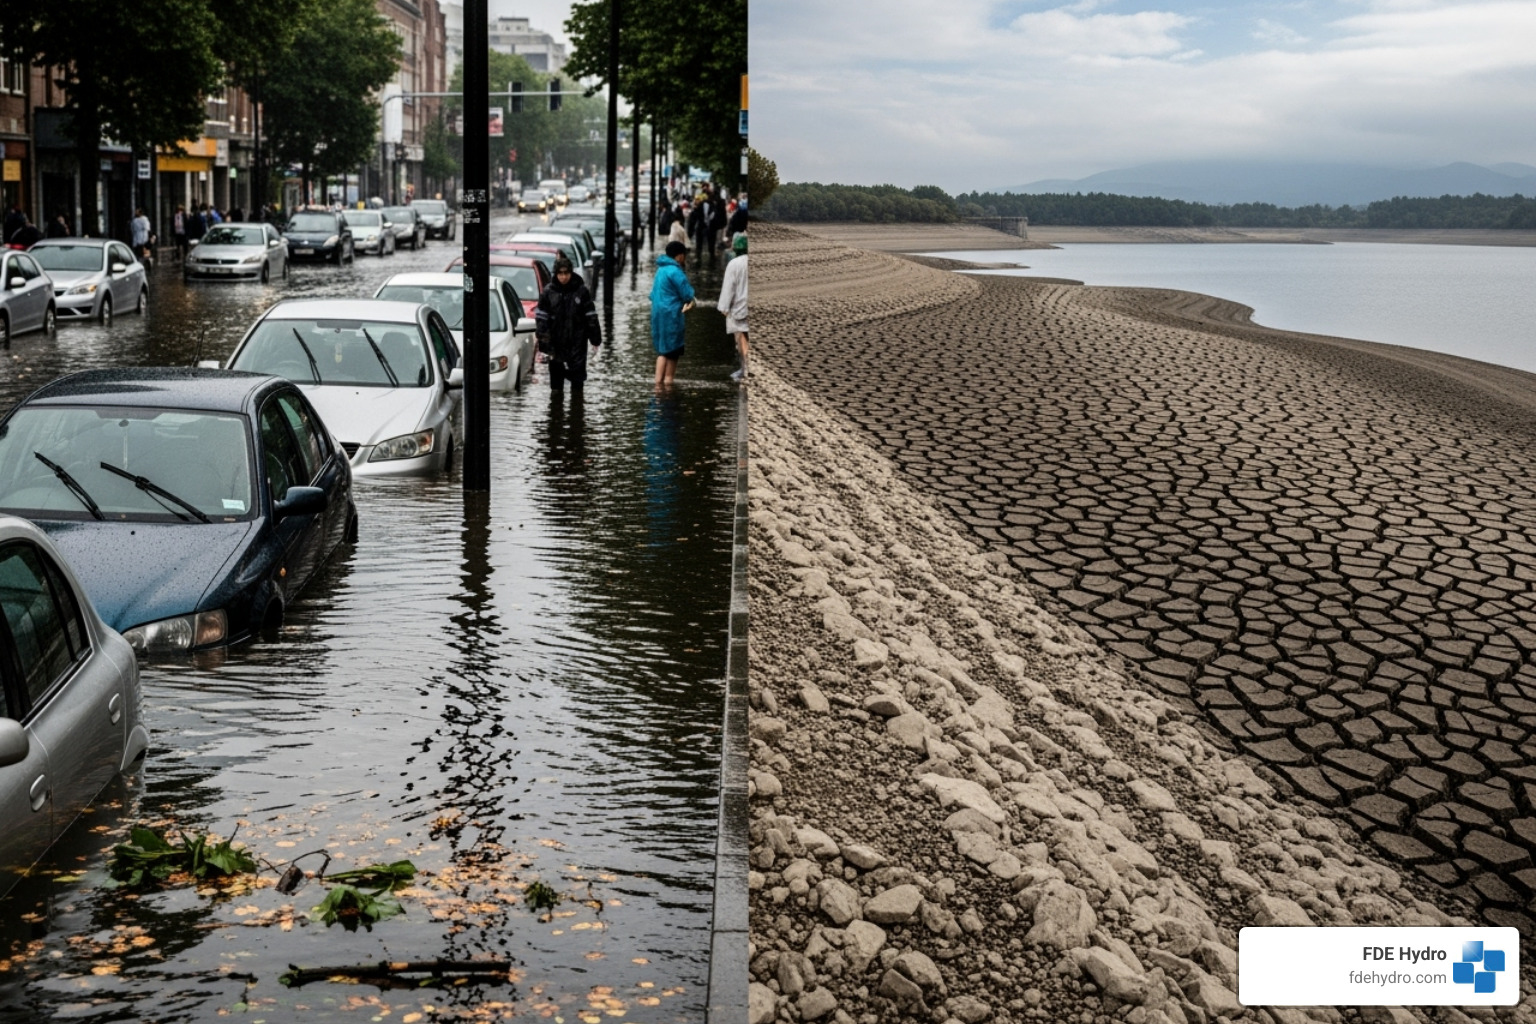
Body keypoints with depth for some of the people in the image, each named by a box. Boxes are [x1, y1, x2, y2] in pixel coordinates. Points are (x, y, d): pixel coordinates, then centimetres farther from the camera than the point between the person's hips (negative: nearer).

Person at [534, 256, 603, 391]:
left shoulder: (581, 291, -3)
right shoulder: (548, 291, -3)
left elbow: (591, 317, 2)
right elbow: (541, 318, -1)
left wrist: (595, 339, 2)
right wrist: (543, 342, -5)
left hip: (577, 343, -1)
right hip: (556, 343, 1)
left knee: (577, 376, 3)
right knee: (556, 376, 9)